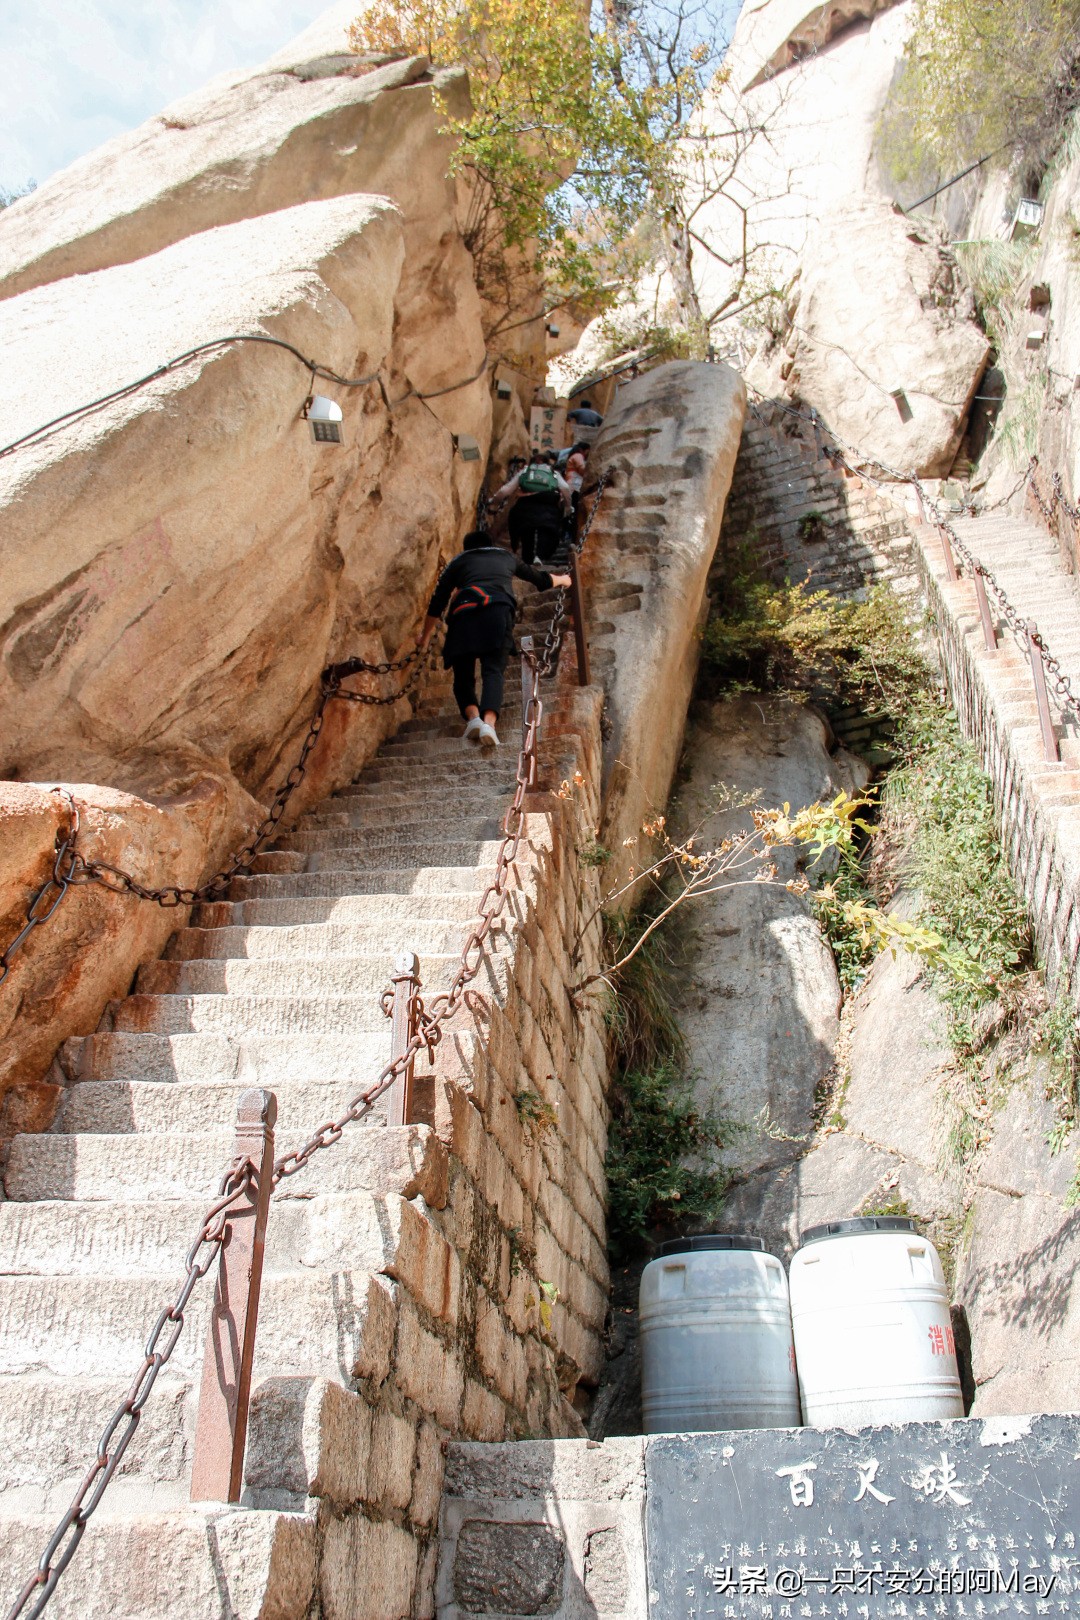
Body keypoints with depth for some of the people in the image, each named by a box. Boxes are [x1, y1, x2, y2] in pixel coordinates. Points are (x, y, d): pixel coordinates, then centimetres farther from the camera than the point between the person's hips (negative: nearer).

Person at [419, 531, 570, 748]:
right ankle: (489, 721, -35)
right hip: (499, 610, 0)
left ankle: (473, 716, -22)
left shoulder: (459, 561, 29)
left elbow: (438, 602, 27)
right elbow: (538, 577, 49)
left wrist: (426, 634, 41)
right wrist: (561, 579, 69)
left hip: (464, 613, 0)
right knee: (493, 670, -10)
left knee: (463, 675, 6)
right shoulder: (505, 556, 34)